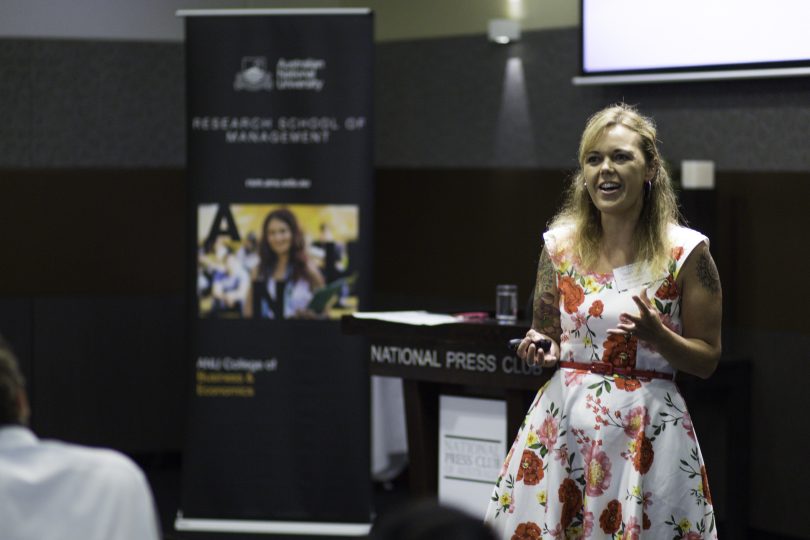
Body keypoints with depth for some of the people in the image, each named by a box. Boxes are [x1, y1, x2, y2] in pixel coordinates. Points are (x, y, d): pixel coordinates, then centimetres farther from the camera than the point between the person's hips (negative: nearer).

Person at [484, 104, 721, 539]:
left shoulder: (685, 251, -4)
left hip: (647, 432, -3)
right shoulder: (560, 244, 5)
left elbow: (707, 360, 0)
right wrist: (539, 348, -6)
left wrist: (655, 334, -18)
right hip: (563, 420, 3)